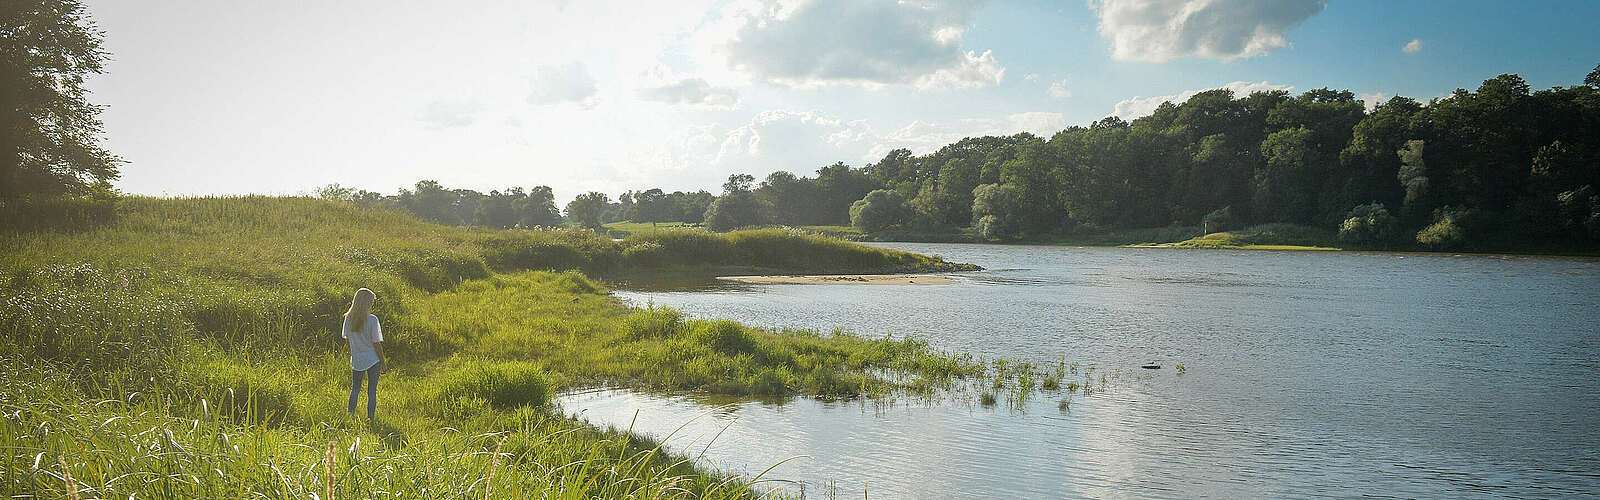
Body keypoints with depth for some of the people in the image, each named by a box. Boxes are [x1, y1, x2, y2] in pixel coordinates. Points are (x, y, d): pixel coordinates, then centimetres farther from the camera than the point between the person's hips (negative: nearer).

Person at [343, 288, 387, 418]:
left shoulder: (348, 319, -5)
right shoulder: (372, 320, -17)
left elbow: (347, 338, 6)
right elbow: (377, 344, -13)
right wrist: (383, 362, -4)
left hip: (356, 360, 4)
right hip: (373, 359, -4)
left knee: (355, 390, 19)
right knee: (372, 391, 7)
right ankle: (370, 418, 11)